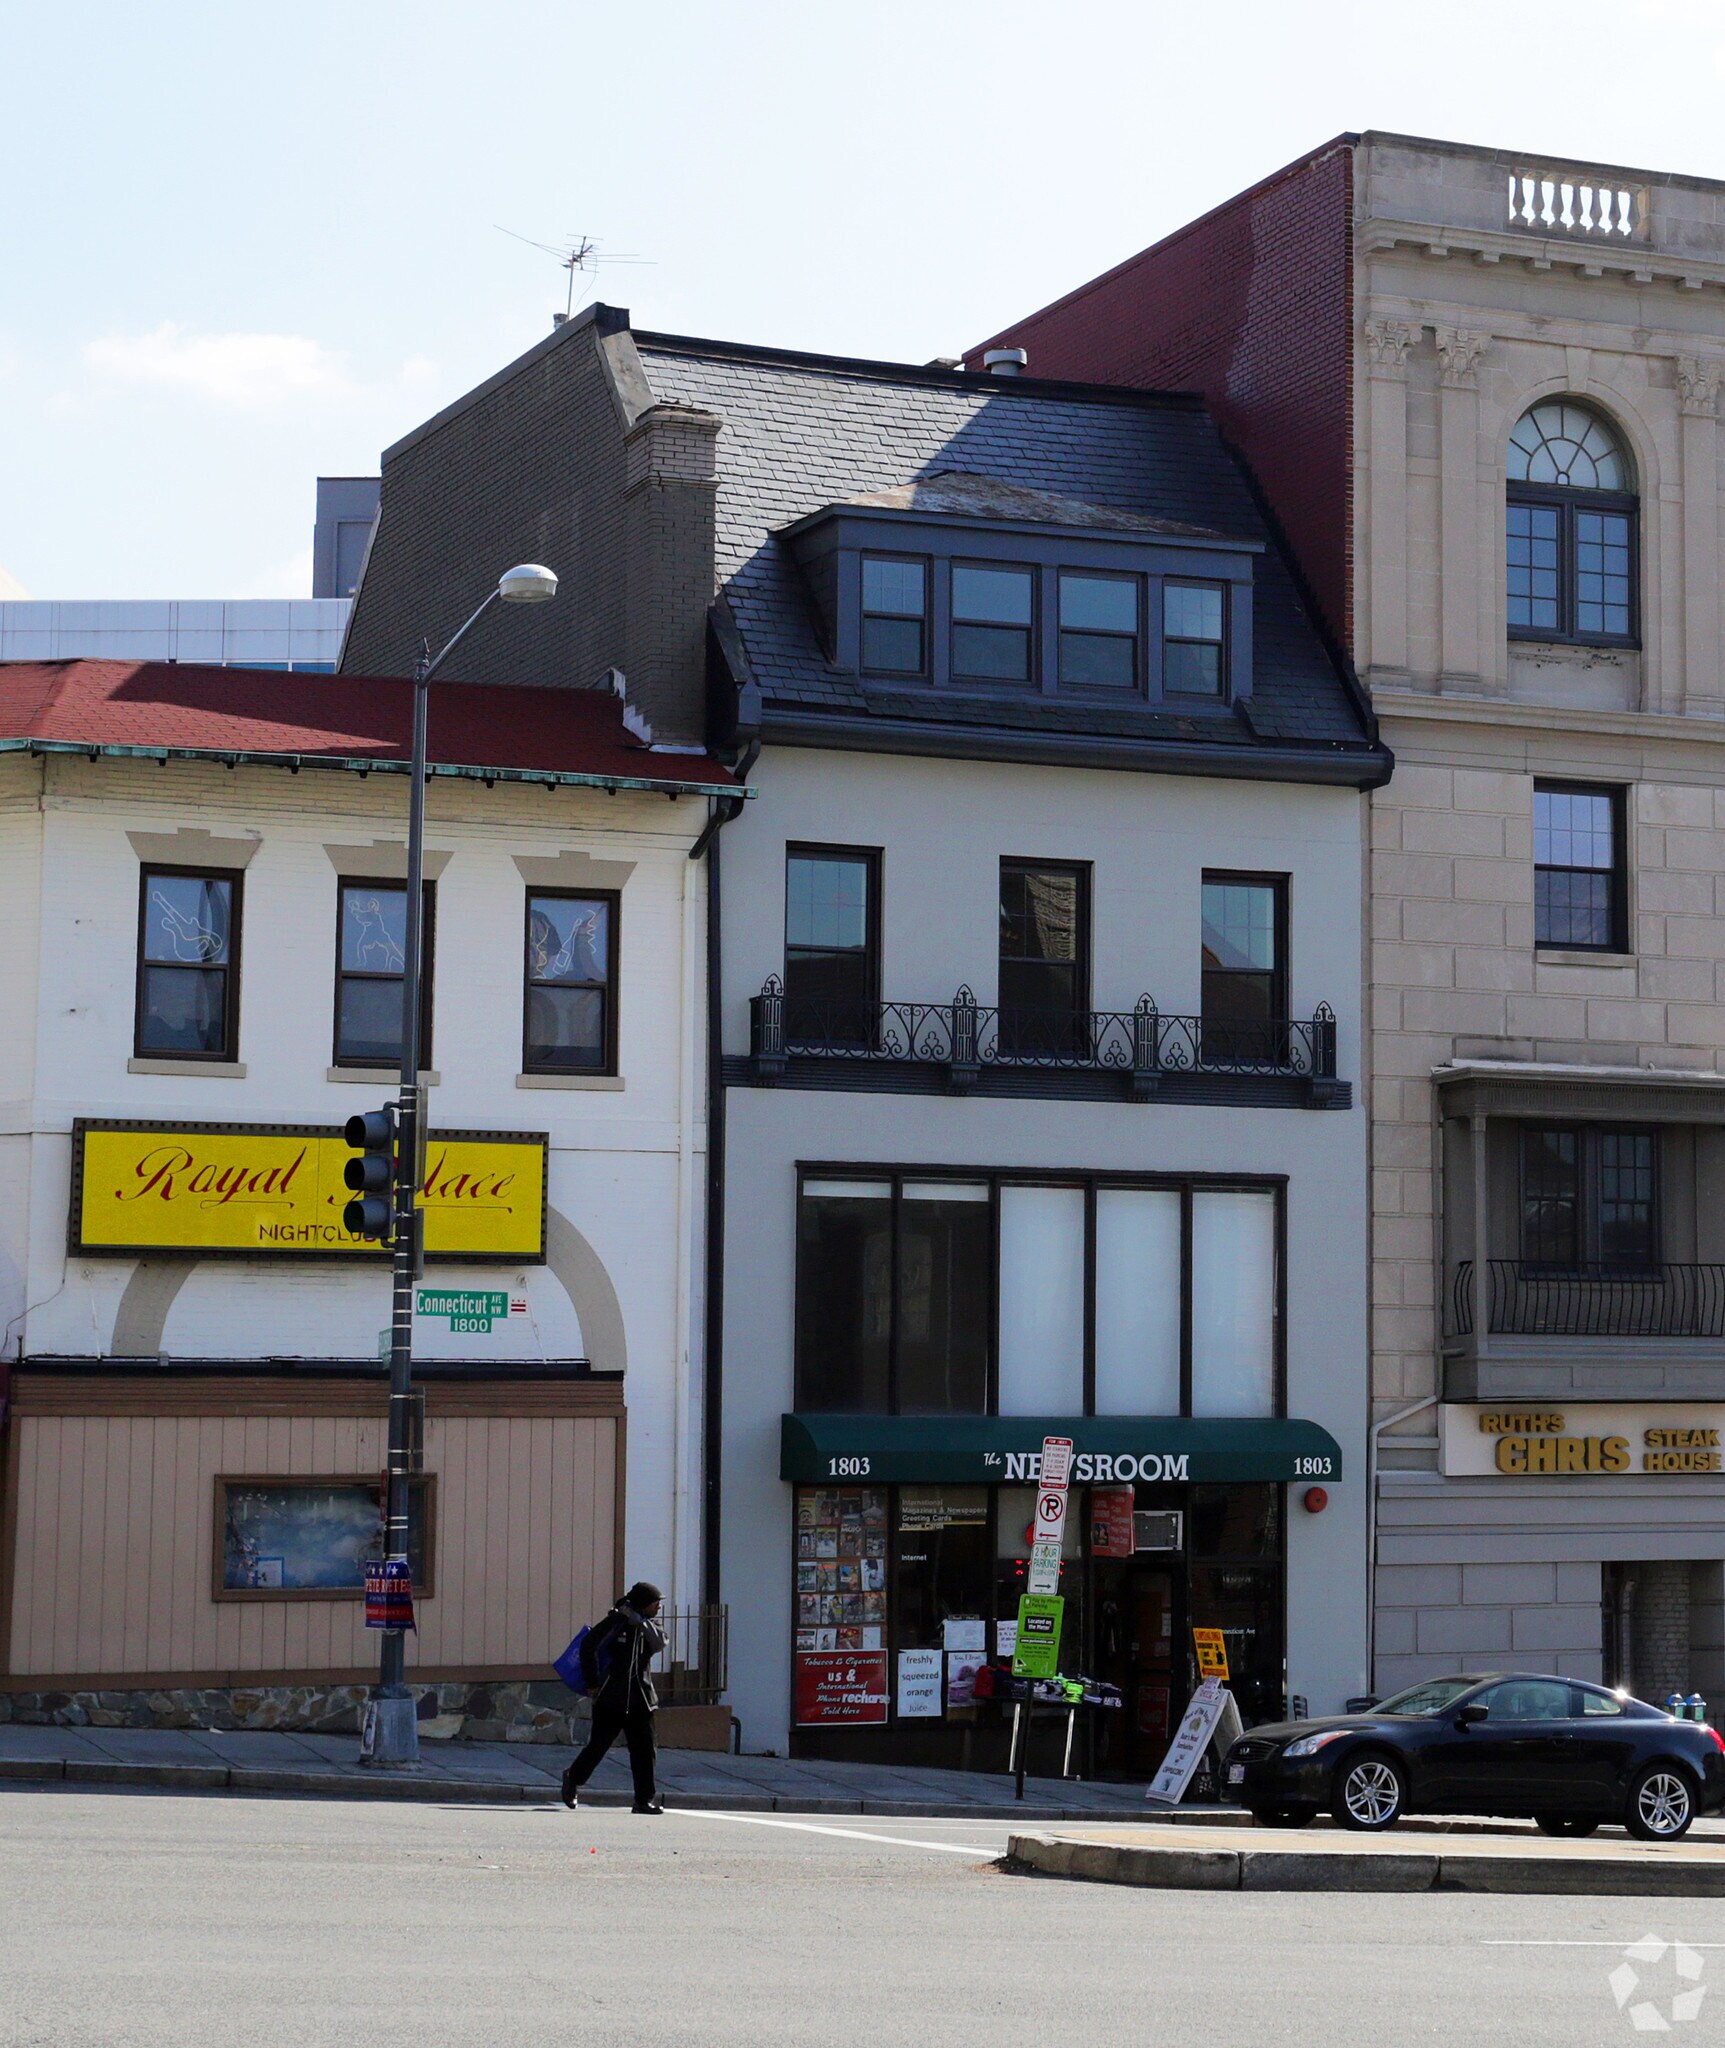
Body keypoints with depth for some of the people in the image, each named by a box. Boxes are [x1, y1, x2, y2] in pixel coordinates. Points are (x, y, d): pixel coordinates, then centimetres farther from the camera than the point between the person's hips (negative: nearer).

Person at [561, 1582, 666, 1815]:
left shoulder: (649, 1625, 11)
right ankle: (573, 1779, 26)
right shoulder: (616, 1621, -6)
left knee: (644, 1749, -2)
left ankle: (645, 1799, 0)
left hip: (640, 1698, 5)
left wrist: (638, 1620, -17)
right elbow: (588, 1647, -9)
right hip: (612, 1697, -5)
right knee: (599, 1743, 2)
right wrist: (592, 1684, -8)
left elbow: (659, 1643, -10)